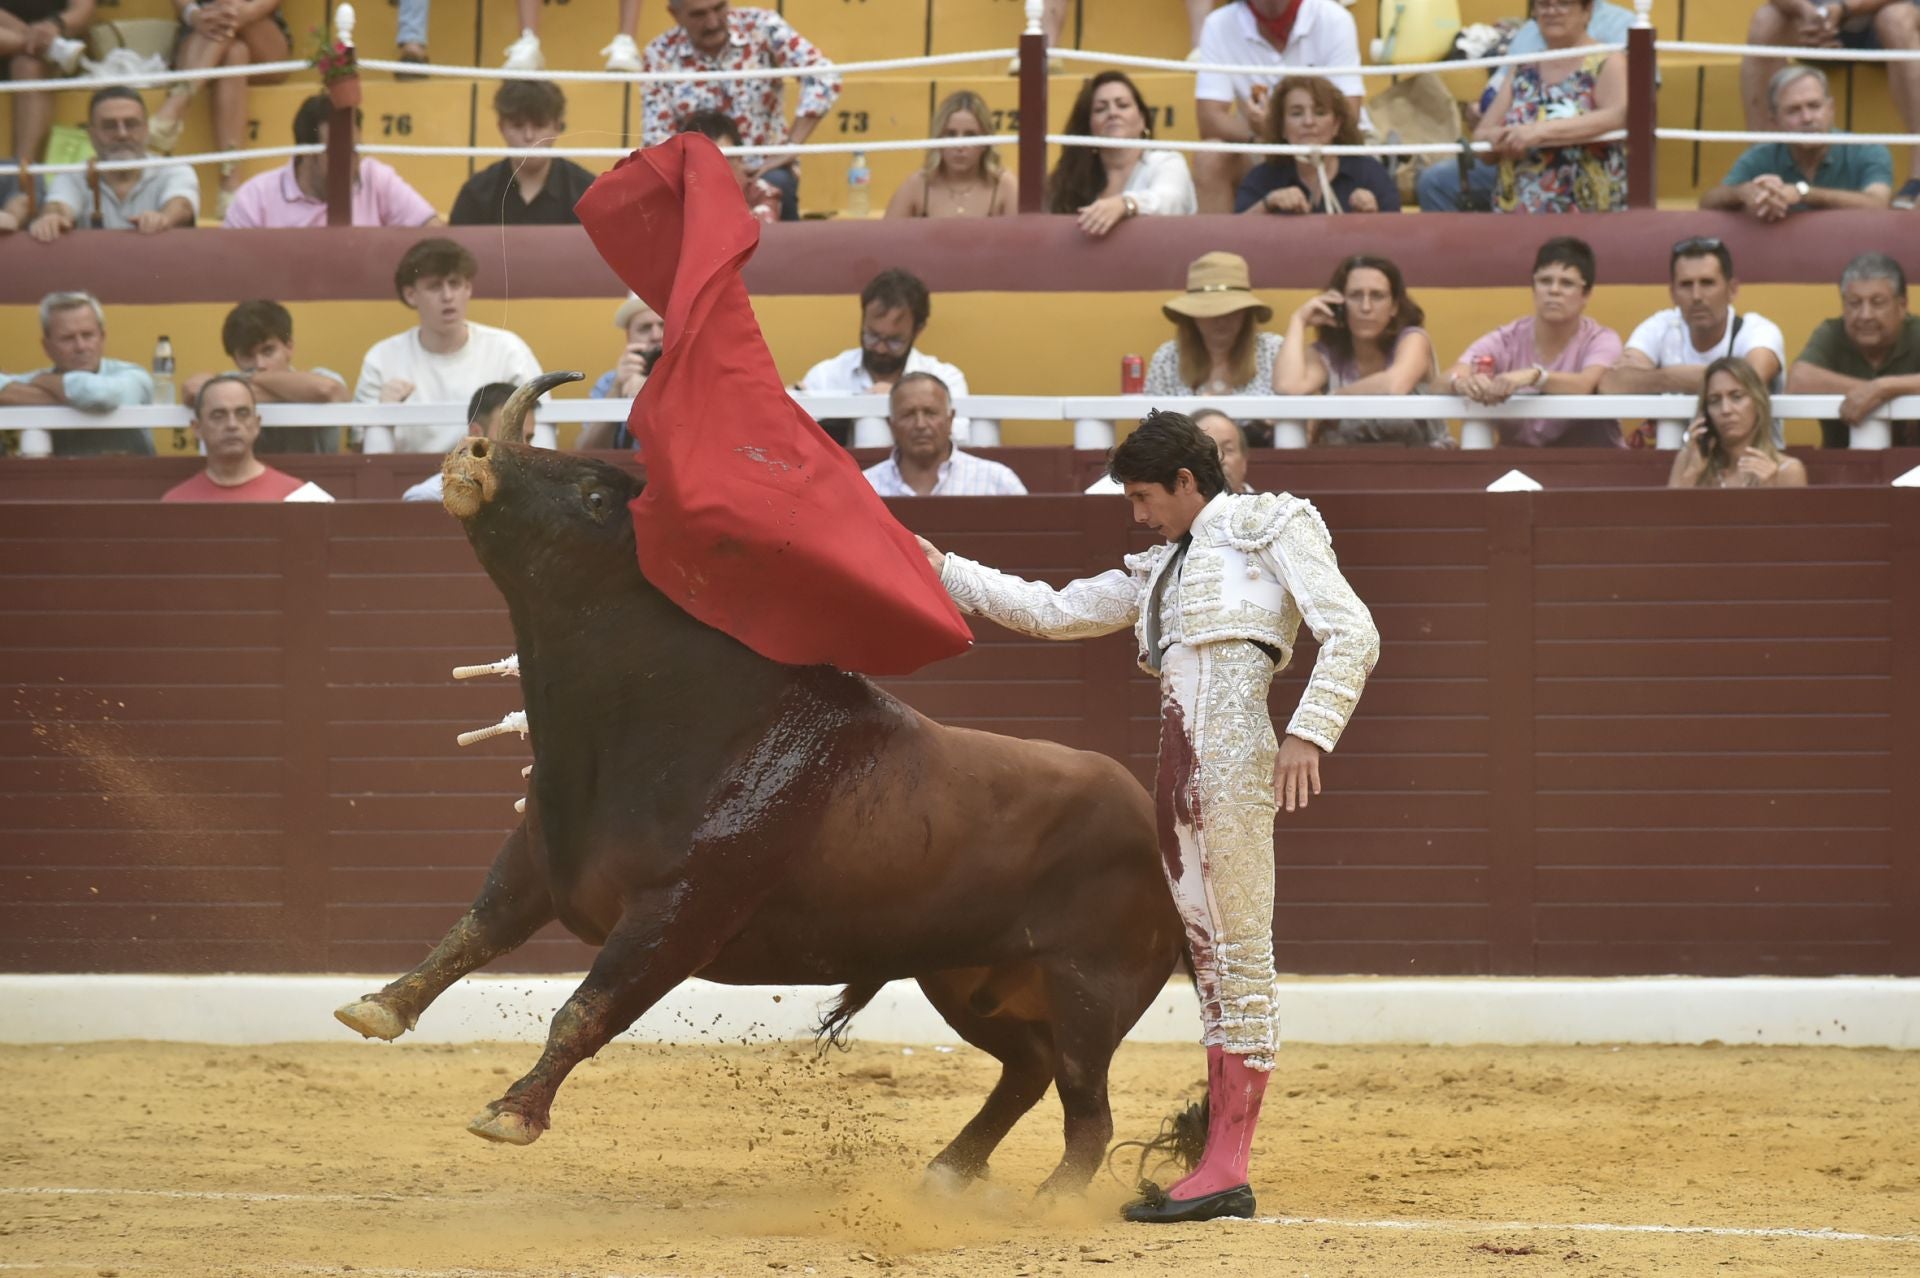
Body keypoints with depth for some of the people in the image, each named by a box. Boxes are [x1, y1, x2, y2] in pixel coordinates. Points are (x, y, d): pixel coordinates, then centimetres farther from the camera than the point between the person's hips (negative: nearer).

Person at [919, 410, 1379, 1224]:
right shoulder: (1159, 571, 26)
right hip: (1178, 773, 8)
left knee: (1241, 958, -7)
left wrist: (1308, 734, -15)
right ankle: (1217, 1167, 7)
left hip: (1233, 755, -8)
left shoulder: (1269, 527, 5)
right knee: (1211, 966, 7)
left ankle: (1227, 1171, -10)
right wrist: (944, 574, 24)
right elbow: (1052, 612, 30)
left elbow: (1351, 635, -4)